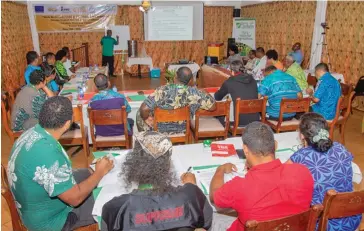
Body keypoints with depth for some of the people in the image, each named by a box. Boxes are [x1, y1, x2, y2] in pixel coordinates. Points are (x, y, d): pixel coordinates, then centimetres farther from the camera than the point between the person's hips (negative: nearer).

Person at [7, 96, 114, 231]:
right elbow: (75, 198, -29)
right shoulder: (48, 154, -39)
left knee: (87, 174, 20)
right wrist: (100, 172, -16)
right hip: (48, 219, -8)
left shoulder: (33, 132, -11)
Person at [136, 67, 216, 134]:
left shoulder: (163, 90, -30)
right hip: (182, 130, 3)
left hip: (160, 130, -3)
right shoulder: (194, 93, -24)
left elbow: (144, 109, -31)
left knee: (140, 114, 26)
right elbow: (213, 107, -17)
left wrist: (145, 118, -9)